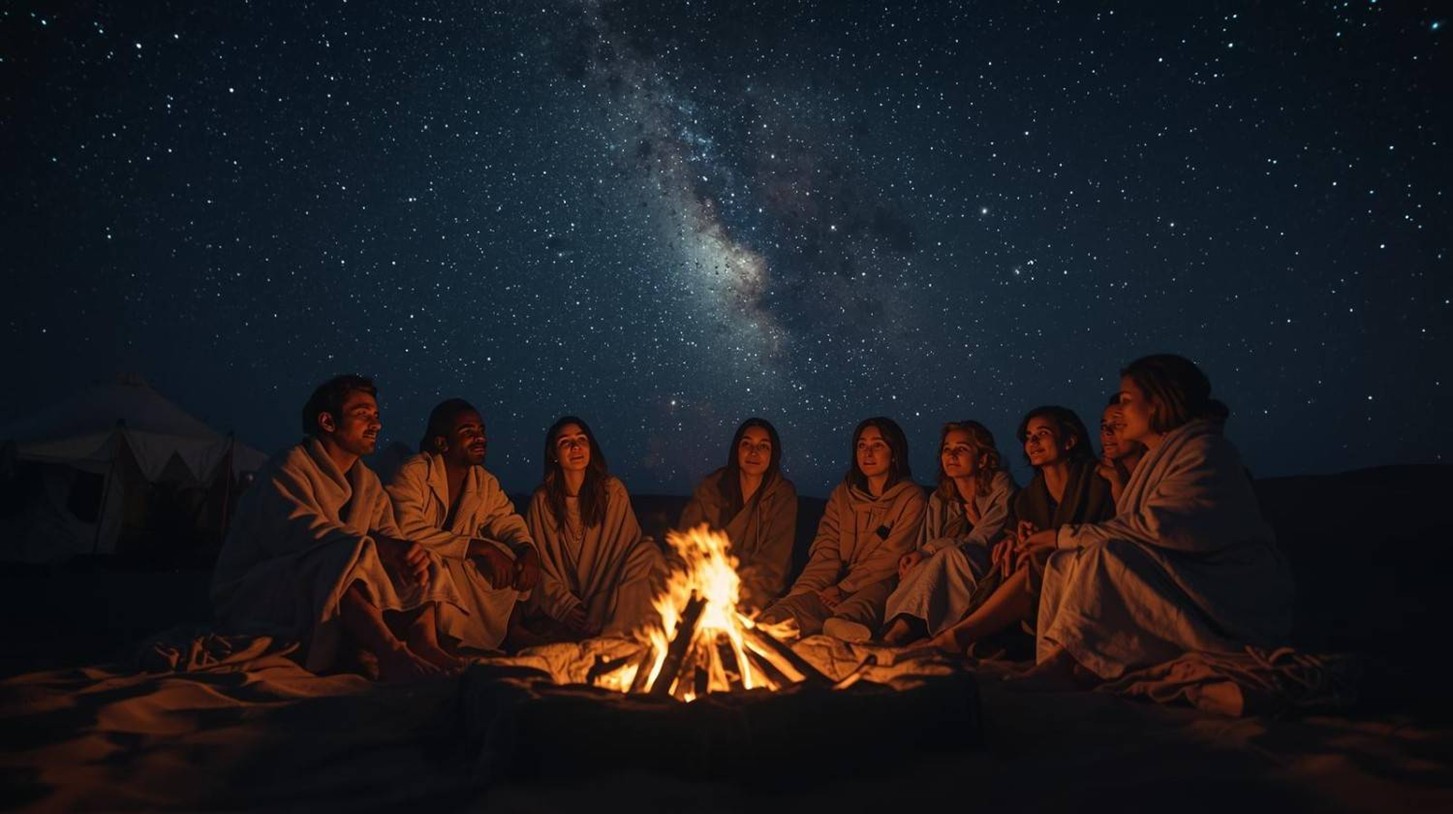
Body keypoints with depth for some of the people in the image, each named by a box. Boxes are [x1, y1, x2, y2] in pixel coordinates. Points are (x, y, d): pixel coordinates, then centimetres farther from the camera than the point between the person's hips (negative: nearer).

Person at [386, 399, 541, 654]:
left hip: (463, 569, 7)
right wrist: (480, 548, -33)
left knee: (518, 558, -12)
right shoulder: (413, 474, -18)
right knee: (446, 571, -35)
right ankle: (448, 641, -15)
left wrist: (529, 551, -22)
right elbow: (408, 532, -30)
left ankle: (512, 632, 2)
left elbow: (507, 521, 3)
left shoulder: (486, 482, 6)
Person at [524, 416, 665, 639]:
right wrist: (566, 607, -14)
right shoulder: (542, 500, 0)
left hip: (607, 596, 2)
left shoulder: (612, 491, -1)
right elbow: (539, 564, 0)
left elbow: (630, 546, -1)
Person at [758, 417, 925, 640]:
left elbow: (890, 557, -5)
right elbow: (826, 549, 7)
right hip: (840, 584, 4)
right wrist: (804, 589, -11)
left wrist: (843, 588, -13)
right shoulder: (843, 493, 17)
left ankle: (844, 623, -69)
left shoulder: (911, 497, 4)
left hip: (879, 585, -3)